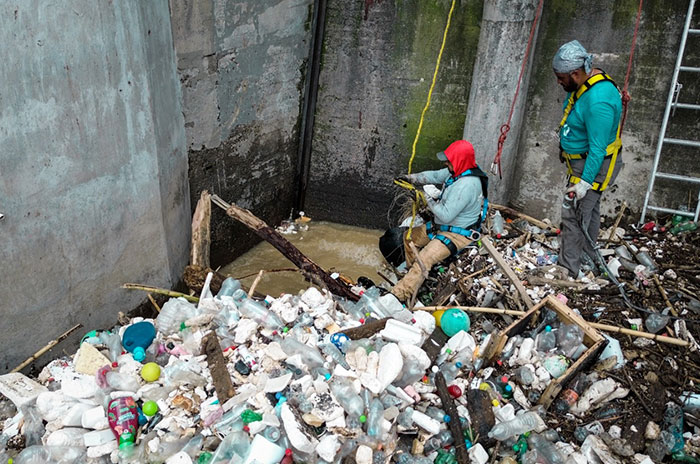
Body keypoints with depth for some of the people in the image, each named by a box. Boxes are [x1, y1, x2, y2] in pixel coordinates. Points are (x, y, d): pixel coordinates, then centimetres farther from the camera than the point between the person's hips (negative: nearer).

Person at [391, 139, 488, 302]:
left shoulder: (466, 185, -33)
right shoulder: (457, 171, -4)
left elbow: (446, 215, -32)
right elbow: (435, 175, 12)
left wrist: (428, 199, -20)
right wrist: (411, 178, 1)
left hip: (458, 233, -11)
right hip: (443, 226, 11)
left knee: (424, 260, -25)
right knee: (409, 237, 18)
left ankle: (398, 296, -24)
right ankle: (413, 274, 29)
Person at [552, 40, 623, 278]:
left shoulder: (598, 102, -32)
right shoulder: (586, 82, -1)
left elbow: (598, 149, -29)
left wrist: (584, 183, -25)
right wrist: (564, 145, 25)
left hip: (593, 166, -10)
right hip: (581, 160, 10)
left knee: (573, 215, -3)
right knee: (589, 210, 23)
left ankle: (568, 270, 10)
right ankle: (588, 260, 41)